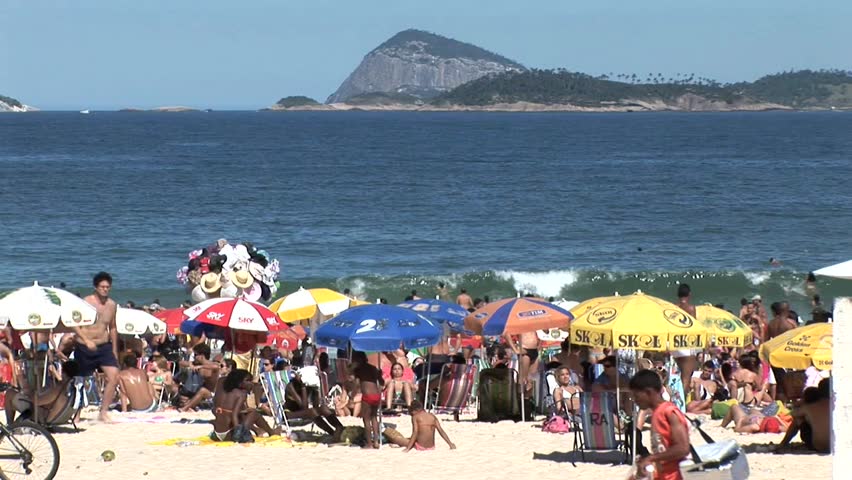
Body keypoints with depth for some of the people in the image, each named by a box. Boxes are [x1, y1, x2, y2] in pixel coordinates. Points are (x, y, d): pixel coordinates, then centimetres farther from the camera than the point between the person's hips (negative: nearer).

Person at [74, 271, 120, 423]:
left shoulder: (112, 305, 6)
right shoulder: (86, 302, -9)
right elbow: (74, 324, -12)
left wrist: (114, 351, 19)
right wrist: (86, 340, -24)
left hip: (104, 346, 4)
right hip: (85, 348, -4)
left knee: (114, 377, -14)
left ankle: (103, 413, -8)